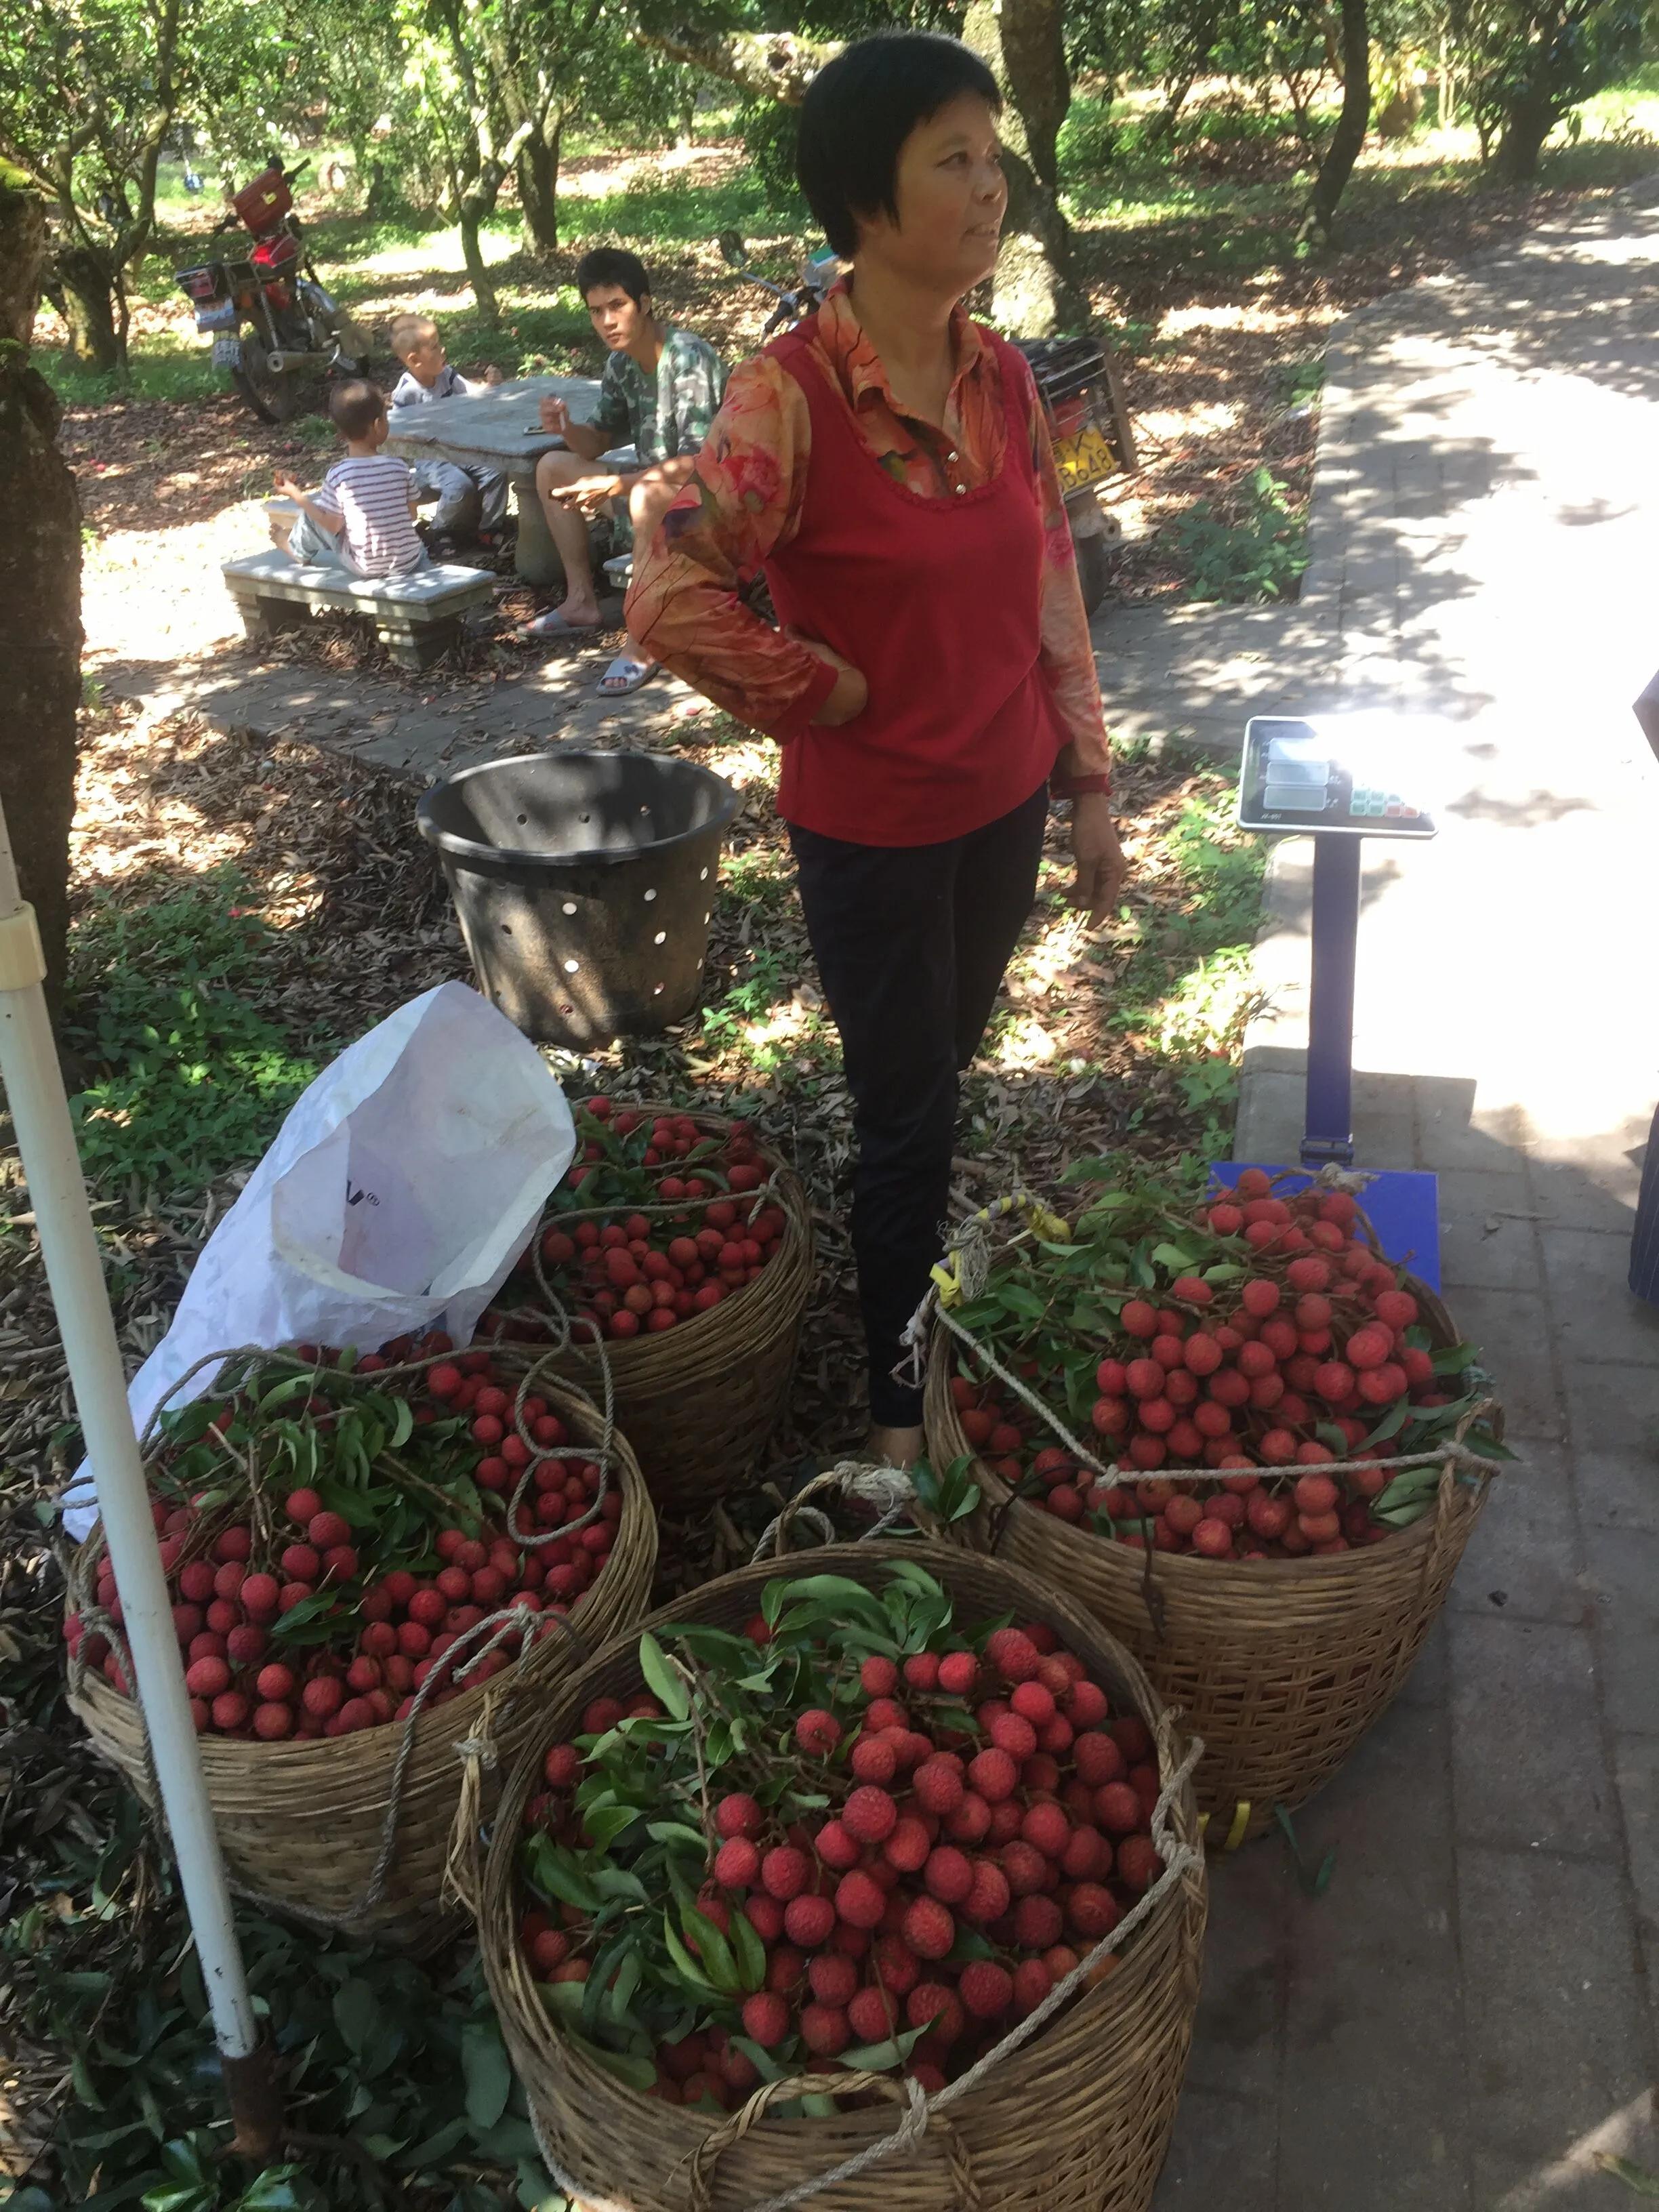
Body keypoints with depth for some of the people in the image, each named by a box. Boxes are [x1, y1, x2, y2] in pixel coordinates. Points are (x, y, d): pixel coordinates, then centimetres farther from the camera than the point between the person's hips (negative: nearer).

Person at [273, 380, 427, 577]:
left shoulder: (338, 475, -15)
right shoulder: (399, 466, -9)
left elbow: (334, 525, -7)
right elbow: (411, 515, 0)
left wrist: (295, 494, 3)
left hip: (364, 567, -1)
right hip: (408, 561, 1)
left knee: (313, 510, 15)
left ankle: (297, 546, 46)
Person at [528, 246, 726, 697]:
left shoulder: (689, 357, -23)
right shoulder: (621, 364, 2)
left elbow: (695, 463, -29)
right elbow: (599, 442, 12)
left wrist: (616, 485, -32)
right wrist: (567, 428, -11)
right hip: (652, 483, 9)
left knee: (648, 496, -41)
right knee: (552, 468, 10)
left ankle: (642, 646, -32)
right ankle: (582, 601, 11)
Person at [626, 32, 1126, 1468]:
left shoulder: (1001, 377, 0)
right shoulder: (790, 397, -20)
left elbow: (1053, 591, 7)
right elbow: (670, 600, -27)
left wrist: (1089, 783, 8)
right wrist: (827, 693, -15)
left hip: (1004, 801, 6)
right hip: (871, 826, -6)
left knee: (950, 1070, 23)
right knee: (910, 1119, 7)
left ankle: (932, 1316, 48)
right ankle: (901, 1401, 31)